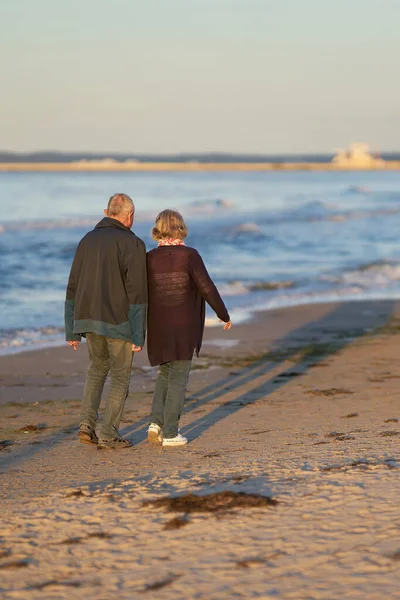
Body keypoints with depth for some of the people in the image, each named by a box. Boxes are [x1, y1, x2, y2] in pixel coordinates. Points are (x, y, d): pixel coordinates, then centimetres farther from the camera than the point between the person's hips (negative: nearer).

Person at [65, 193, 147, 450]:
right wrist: (138, 336, -11)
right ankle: (109, 435, 4)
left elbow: (74, 289, 10)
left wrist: (71, 330, 14)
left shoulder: (87, 241, 10)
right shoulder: (133, 244, -8)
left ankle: (88, 425, 10)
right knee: (120, 376, 9)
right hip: (118, 322, -5)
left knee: (98, 367, 24)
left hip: (88, 320, 5)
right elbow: (136, 293, -14)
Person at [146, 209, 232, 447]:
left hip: (159, 327, 4)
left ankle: (156, 422, 5)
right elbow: (207, 289, -11)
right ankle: (170, 433, 6)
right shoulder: (189, 255, -11)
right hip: (184, 328, -3)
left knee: (165, 374, 20)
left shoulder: (150, 258, -1)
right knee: (178, 378, 5)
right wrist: (224, 315, 3)